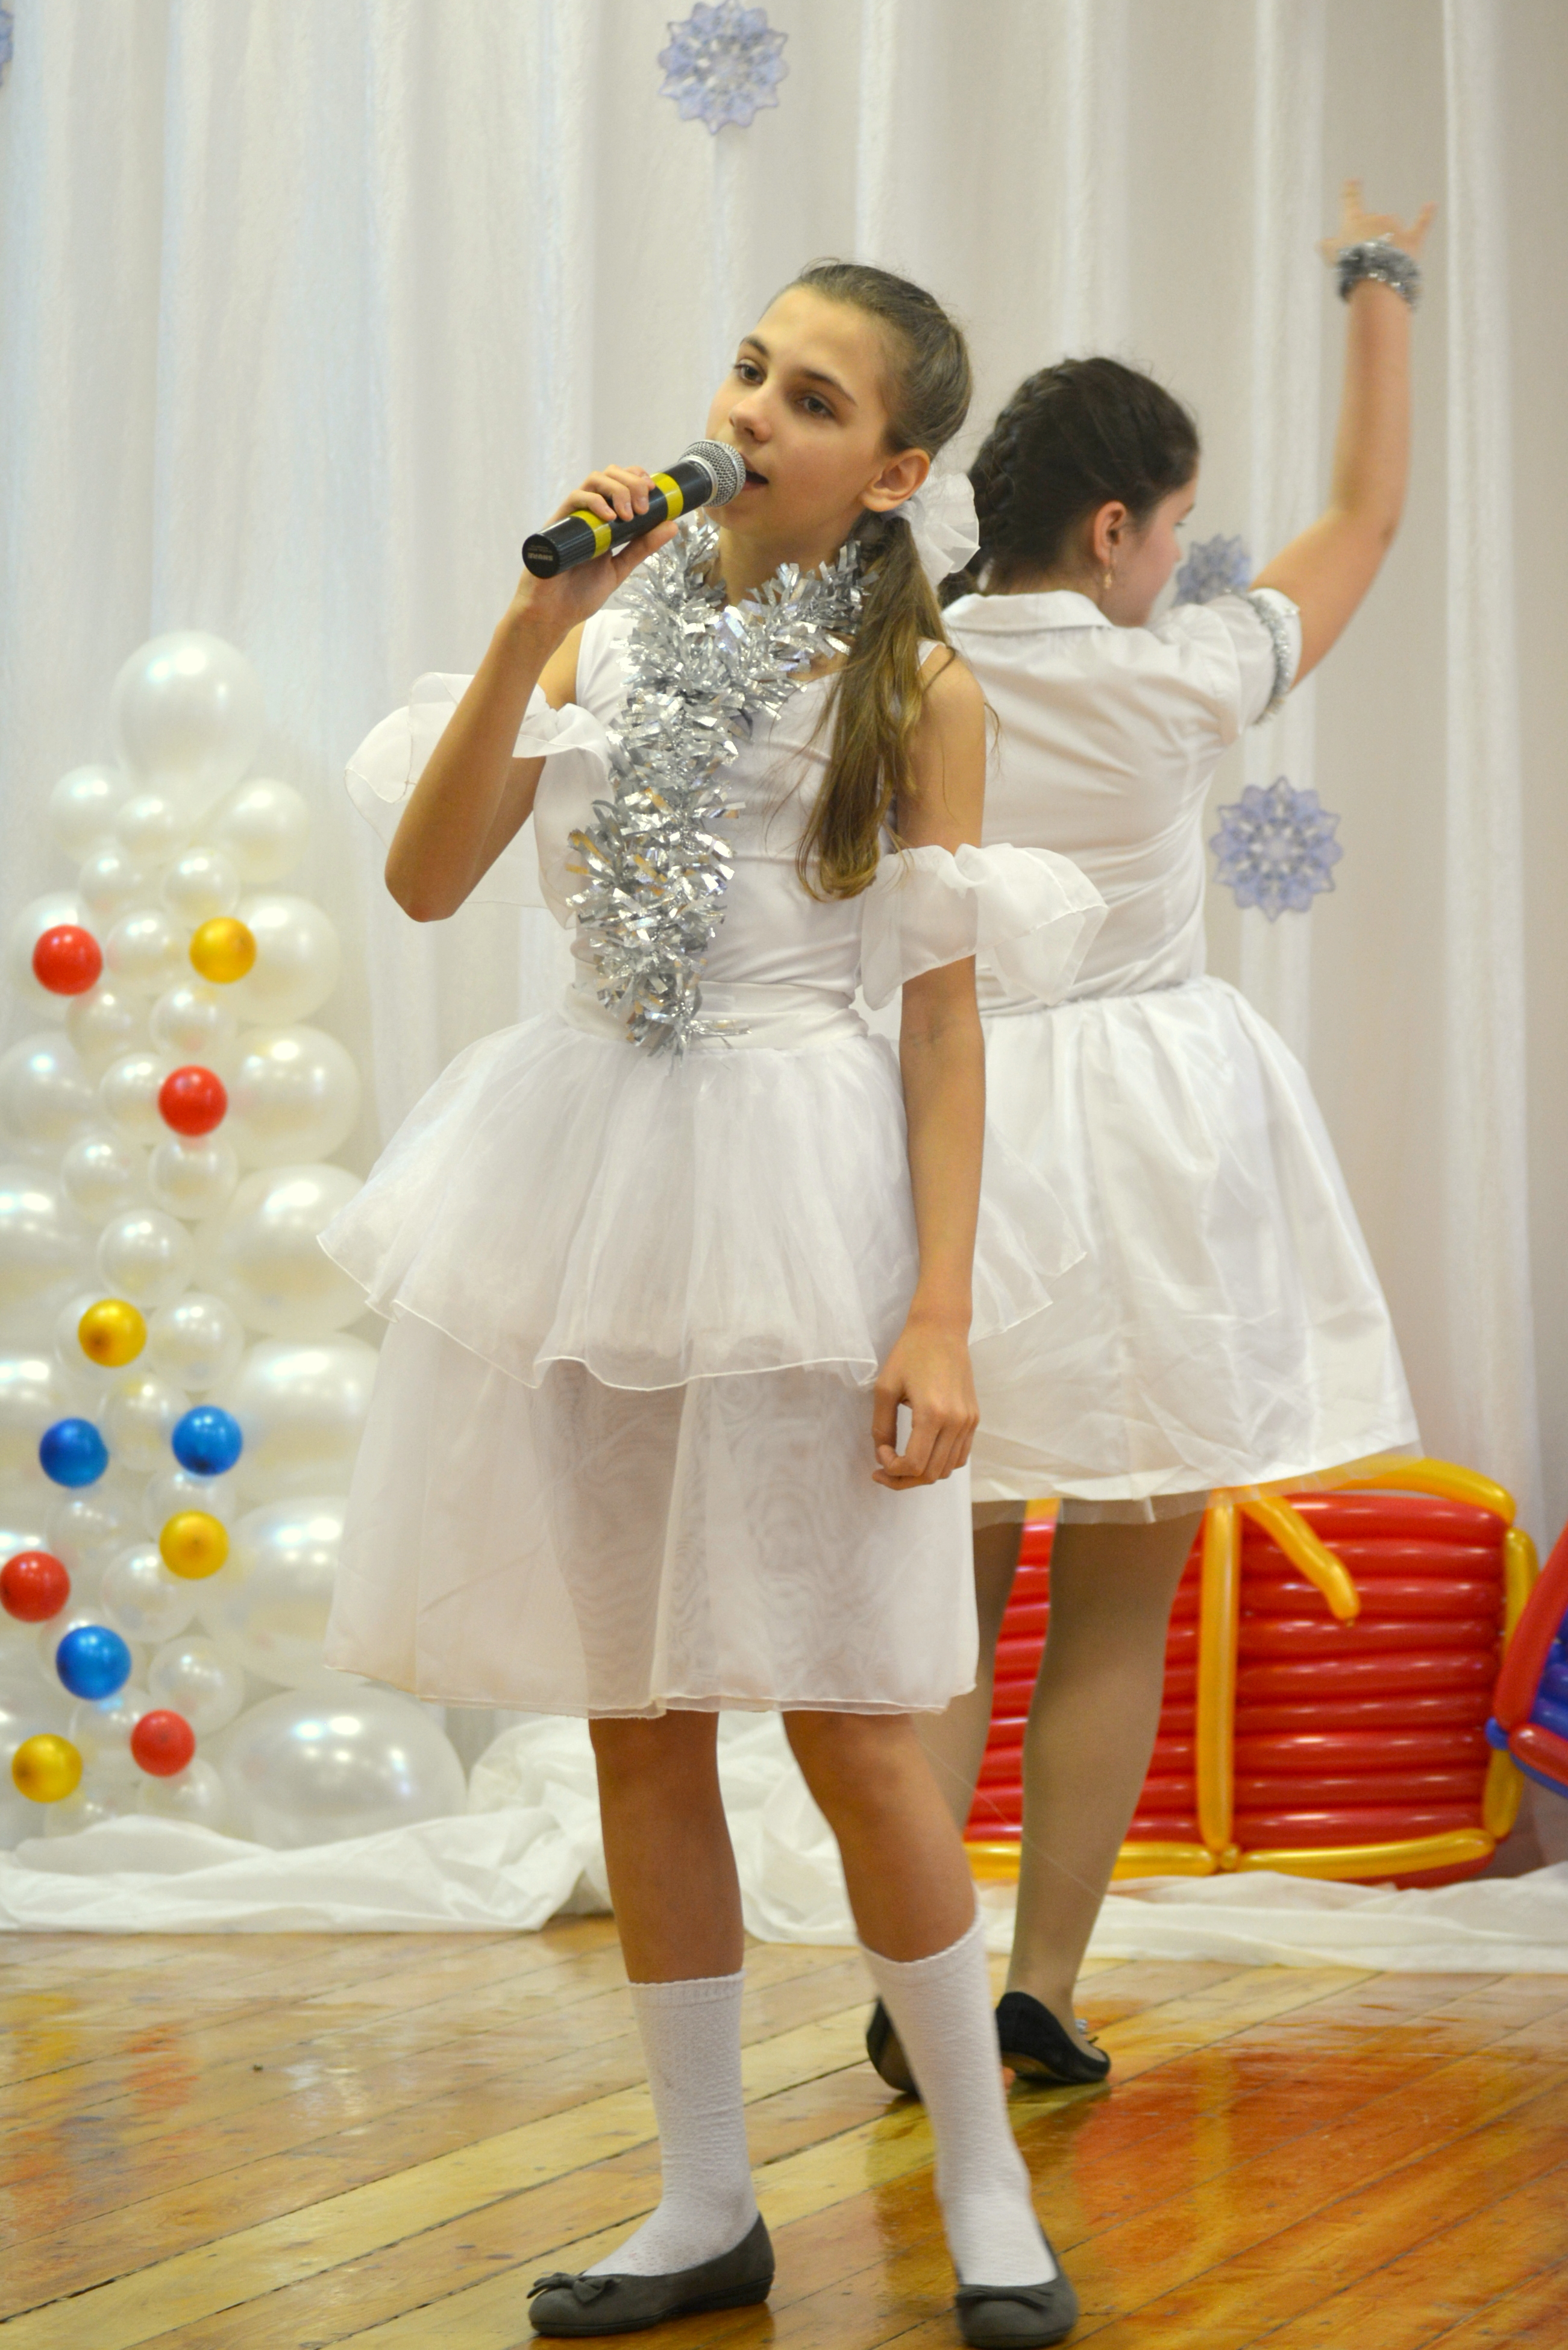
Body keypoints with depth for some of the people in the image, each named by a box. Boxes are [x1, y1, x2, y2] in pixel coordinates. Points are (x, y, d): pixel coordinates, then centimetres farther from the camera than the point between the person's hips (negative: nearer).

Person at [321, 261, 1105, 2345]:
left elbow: (942, 1010, -4)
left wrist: (942, 1313, -11)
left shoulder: (915, 685, -1)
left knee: (849, 1725, -2)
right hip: (586, 1178, 4)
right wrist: (532, 618, -11)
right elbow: (428, 881, -3)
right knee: (637, 1723, 8)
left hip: (803, 1196, -4)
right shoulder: (613, 625, 6)